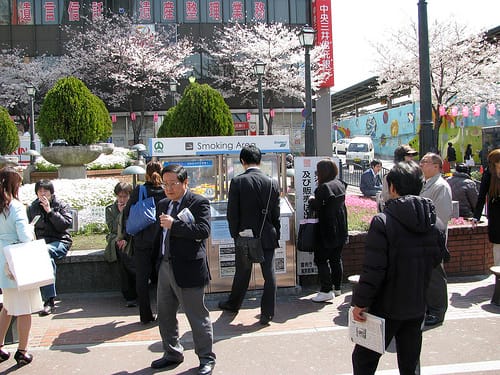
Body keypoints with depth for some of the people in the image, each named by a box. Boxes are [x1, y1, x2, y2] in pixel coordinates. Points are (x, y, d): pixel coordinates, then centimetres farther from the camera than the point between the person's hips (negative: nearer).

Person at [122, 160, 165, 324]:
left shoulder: (138, 191, -5)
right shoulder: (166, 192, -6)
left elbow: (127, 214, 0)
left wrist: (126, 236, 10)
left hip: (141, 242, 0)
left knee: (142, 278, 9)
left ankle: (146, 315, 13)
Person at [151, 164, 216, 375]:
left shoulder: (199, 203, -9)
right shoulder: (163, 204, 14)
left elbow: (203, 231, -23)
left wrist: (174, 224, -24)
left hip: (188, 269, -8)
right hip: (165, 267, 8)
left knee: (197, 316, 2)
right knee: (165, 315, 18)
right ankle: (172, 353, 35)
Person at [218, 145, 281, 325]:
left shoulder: (237, 182, -11)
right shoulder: (272, 183, -3)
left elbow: (232, 213, -9)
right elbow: (276, 214, 2)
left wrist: (235, 235, 2)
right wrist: (276, 235, 12)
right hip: (267, 236, 1)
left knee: (242, 273, 16)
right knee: (269, 274, 7)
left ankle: (233, 304, 35)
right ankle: (267, 313, 11)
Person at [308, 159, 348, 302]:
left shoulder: (323, 187, -20)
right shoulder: (340, 184, 7)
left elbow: (314, 207, -19)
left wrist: (311, 199, 2)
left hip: (327, 230, -8)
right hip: (340, 230, 8)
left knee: (321, 259, -1)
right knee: (336, 259, 15)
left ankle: (326, 290, -2)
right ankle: (337, 288, 23)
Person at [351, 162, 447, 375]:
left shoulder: (382, 222, -19)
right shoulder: (437, 224, -1)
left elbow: (373, 269, -20)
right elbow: (436, 261, 8)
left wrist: (360, 302, -12)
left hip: (386, 308, -5)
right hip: (417, 307, 6)